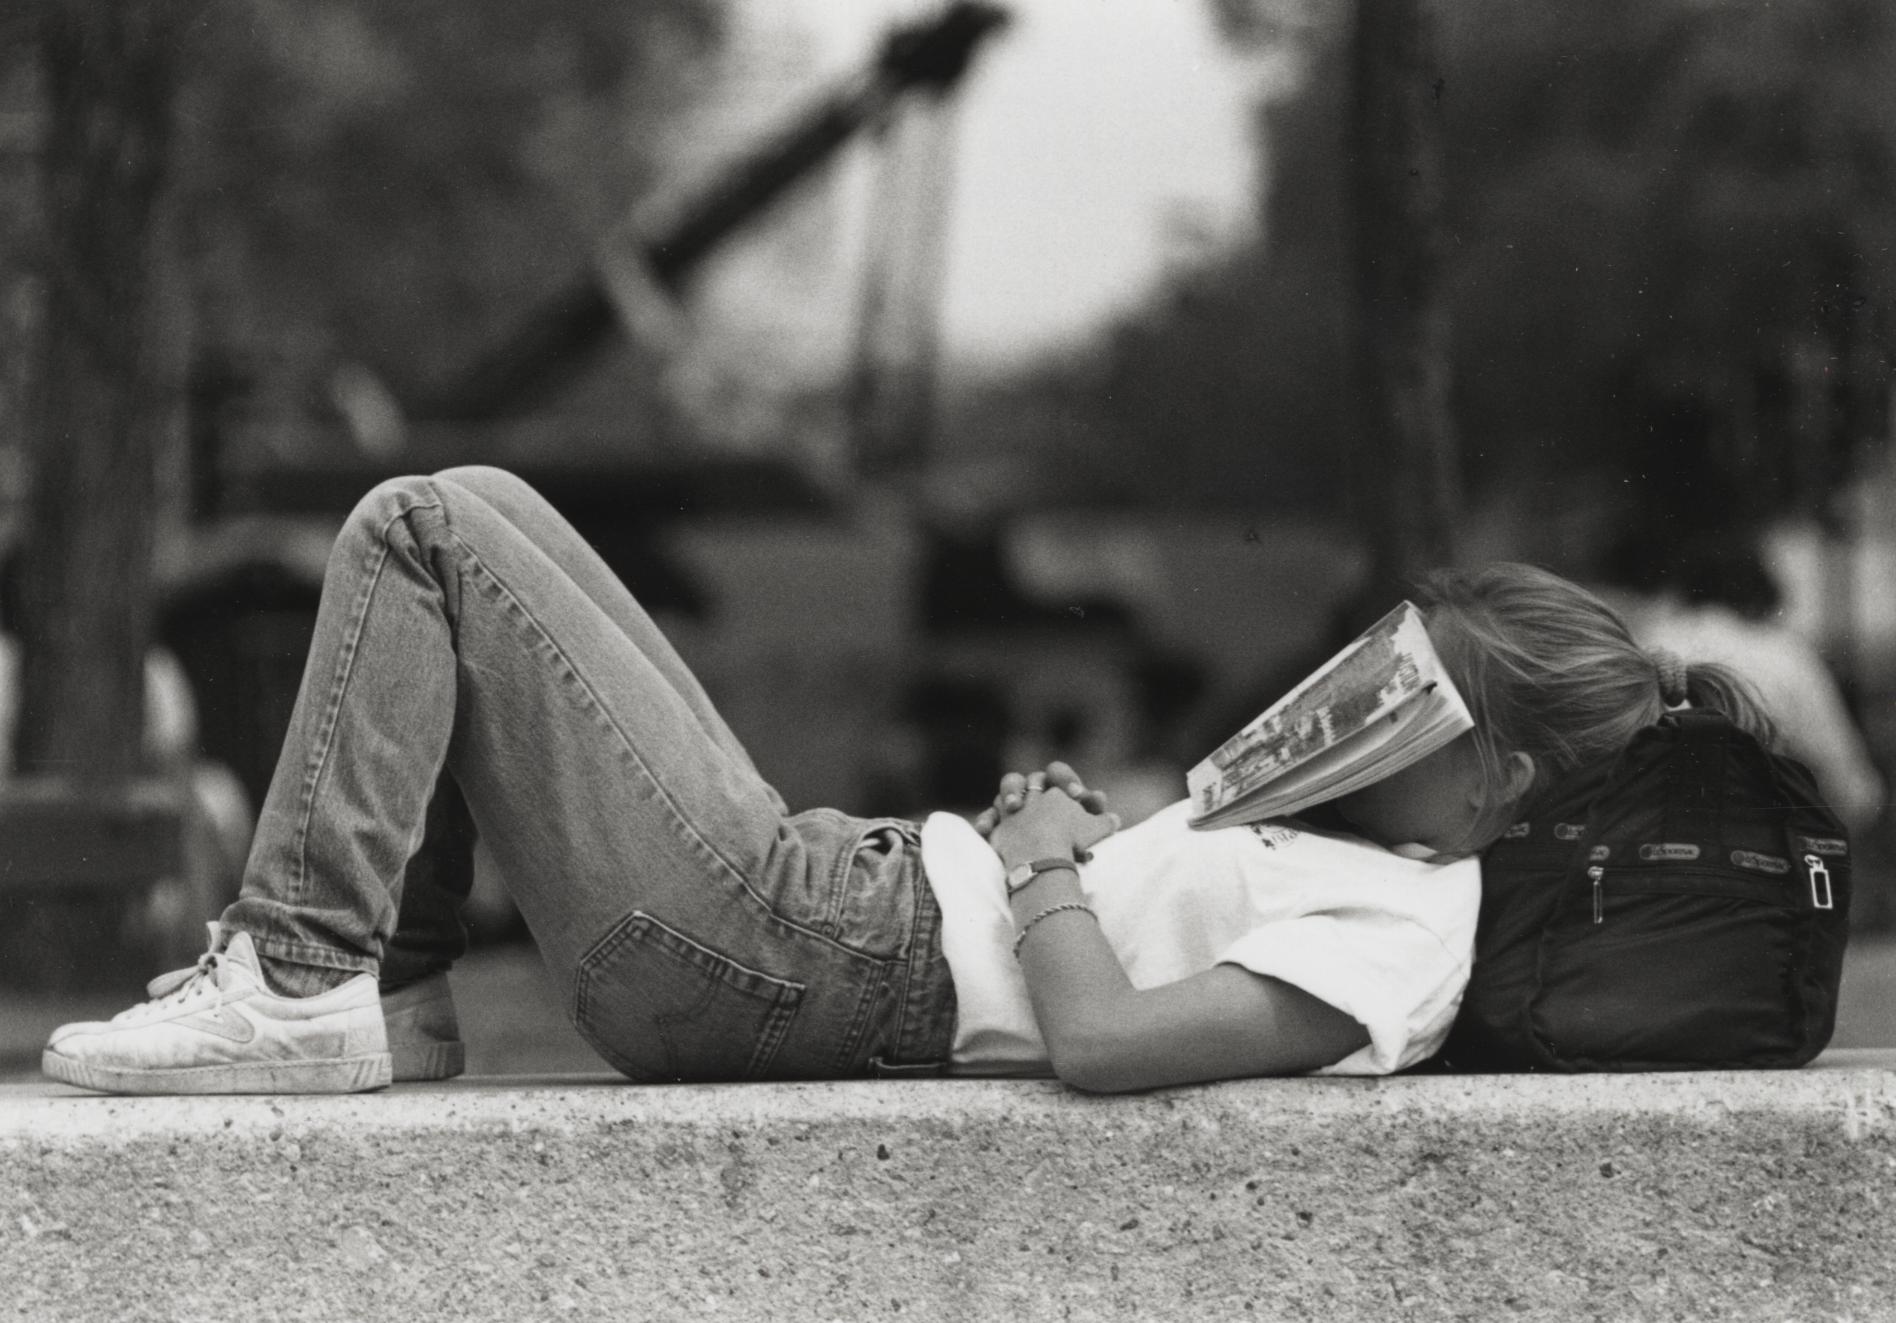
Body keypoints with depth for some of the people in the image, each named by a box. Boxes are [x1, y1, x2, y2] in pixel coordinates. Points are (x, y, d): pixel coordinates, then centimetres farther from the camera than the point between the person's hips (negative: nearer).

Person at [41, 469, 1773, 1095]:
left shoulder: (1396, 939, -20)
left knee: (425, 529, -6)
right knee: (459, 514, 18)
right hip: (827, 876, 10)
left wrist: (1047, 866, -15)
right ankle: (392, 989, 15)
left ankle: (298, 981, -3)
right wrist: (1077, 831, 5)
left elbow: (1102, 1042, -32)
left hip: (772, 955, -10)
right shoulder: (1389, 864, 11)